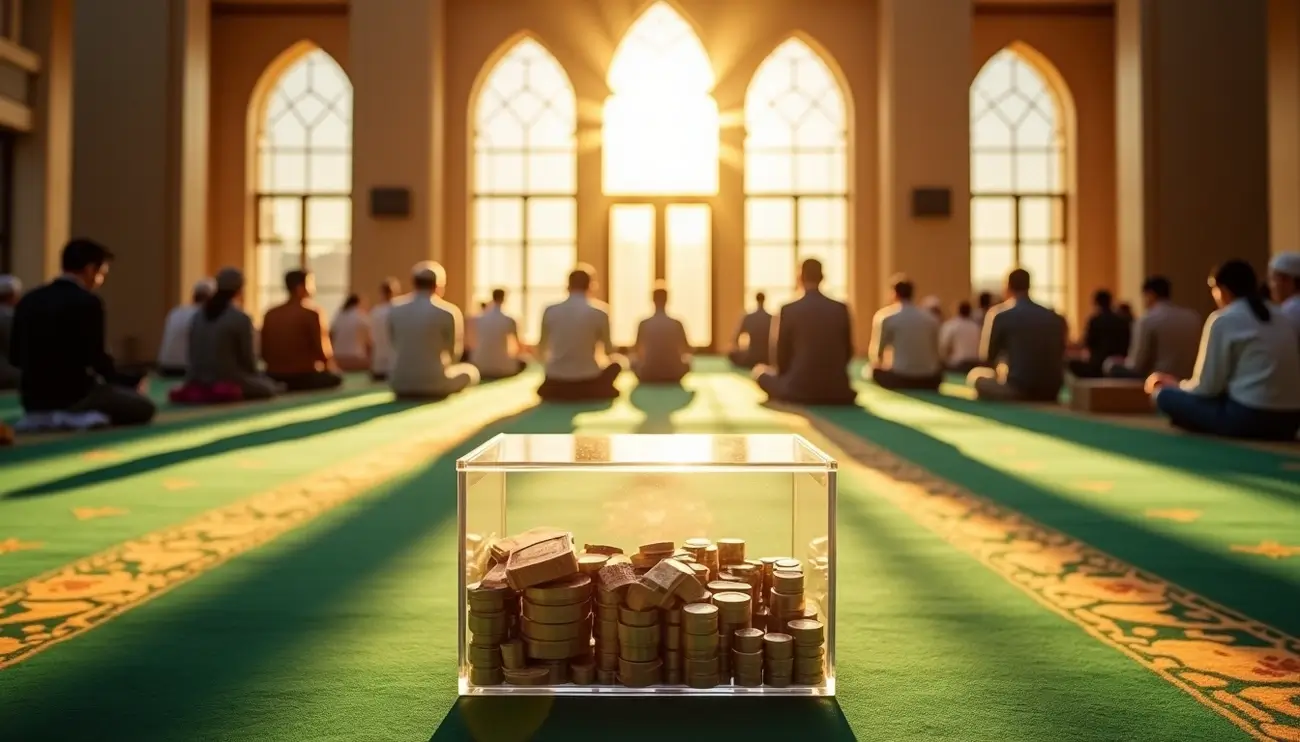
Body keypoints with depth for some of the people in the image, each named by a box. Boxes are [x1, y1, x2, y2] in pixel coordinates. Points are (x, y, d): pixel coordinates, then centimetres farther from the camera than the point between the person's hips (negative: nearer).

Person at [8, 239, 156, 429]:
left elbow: (15, 358, 10)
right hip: (74, 395, -7)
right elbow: (96, 358, -16)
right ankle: (76, 418, -6)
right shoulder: (88, 302, -13)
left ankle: (41, 417, 11)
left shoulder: (29, 300, 7)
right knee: (145, 407, 10)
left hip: (33, 399, 7)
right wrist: (130, 382, -1)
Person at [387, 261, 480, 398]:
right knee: (471, 371, 23)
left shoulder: (395, 310, 2)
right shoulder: (450, 311, -7)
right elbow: (455, 352, 2)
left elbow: (395, 347, 11)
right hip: (435, 384, -5)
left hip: (399, 385, 5)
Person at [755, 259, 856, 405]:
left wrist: (786, 378, 22)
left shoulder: (789, 310, -5)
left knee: (759, 370, 23)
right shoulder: (841, 308, 2)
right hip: (836, 390, 3)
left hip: (798, 387, -2)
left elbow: (783, 353, 3)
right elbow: (848, 352, 9)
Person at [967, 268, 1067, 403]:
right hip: (1051, 393, 4)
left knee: (975, 375, 19)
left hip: (1018, 391, -4)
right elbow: (1059, 357, 19)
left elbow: (985, 357, 6)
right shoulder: (1057, 319, 8)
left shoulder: (1002, 317, -4)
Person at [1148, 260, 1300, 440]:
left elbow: (1207, 386, -6)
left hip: (1249, 417, -8)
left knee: (1166, 397, 4)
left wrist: (1176, 385, 15)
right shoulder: (1280, 318, 16)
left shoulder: (1223, 320, -5)